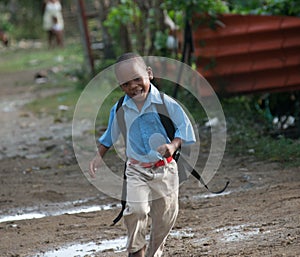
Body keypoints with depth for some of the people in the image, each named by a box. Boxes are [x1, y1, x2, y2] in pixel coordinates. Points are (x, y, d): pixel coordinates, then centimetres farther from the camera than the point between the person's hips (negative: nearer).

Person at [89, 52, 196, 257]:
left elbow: (184, 127, -9)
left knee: (165, 217, 8)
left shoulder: (165, 103, -11)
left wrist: (174, 145, -27)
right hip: (136, 170, 0)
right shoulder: (120, 110, -1)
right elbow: (110, 135, 16)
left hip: (165, 169, 0)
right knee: (136, 209, -21)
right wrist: (99, 156, 13)